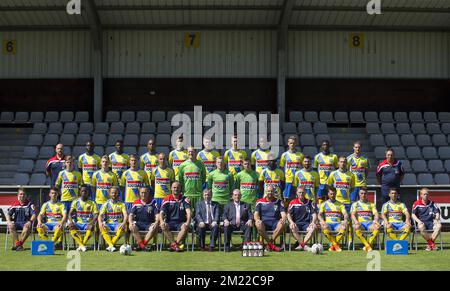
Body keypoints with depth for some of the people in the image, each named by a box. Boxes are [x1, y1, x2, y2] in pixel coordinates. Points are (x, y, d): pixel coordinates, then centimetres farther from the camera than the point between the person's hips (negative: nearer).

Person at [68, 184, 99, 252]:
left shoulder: (92, 203, 5)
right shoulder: (76, 202, 9)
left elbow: (96, 215, -3)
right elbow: (70, 213, 2)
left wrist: (91, 223, -22)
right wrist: (71, 221, -19)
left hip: (88, 224, -2)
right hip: (78, 223, 2)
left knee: (91, 227, -36)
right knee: (71, 226, -30)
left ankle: (82, 244, -34)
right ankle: (82, 245, -39)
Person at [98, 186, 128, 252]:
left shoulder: (121, 204, 8)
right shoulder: (106, 204, 10)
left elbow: (125, 215, -6)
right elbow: (100, 215, -1)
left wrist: (124, 223, -28)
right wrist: (100, 222, -24)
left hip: (118, 224, -1)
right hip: (108, 224, 1)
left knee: (122, 228, -36)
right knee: (102, 227, -33)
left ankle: (111, 245, -31)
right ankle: (111, 245, -42)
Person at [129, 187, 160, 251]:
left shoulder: (153, 203, 4)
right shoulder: (136, 203, 8)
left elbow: (157, 215, -3)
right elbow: (131, 214, 2)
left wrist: (156, 223, -24)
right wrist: (131, 222, -20)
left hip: (149, 224, -1)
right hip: (138, 223, 1)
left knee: (155, 228, -33)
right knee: (132, 227, -31)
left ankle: (142, 244, -32)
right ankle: (143, 246, -34)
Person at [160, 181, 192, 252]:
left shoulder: (184, 199, 6)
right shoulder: (167, 199, 6)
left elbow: (188, 212, -7)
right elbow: (161, 212, -2)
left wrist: (188, 222, -26)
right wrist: (162, 221, -23)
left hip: (181, 222, 0)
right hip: (169, 222, 1)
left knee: (185, 227, -34)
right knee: (163, 226, -32)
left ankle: (173, 244, -32)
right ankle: (174, 244, -34)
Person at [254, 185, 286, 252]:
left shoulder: (278, 202, 15)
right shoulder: (260, 202, 13)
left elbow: (283, 214, 7)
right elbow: (256, 214, 4)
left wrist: (283, 219, -19)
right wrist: (257, 219, -21)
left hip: (275, 223, 1)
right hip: (264, 222, -1)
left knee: (281, 224, -33)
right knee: (258, 224, -36)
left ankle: (270, 242, -25)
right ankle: (271, 244, -29)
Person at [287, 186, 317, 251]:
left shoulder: (310, 202, 10)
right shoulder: (293, 203, 8)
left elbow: (314, 214, 6)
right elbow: (289, 214, 1)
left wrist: (313, 222, -14)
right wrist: (291, 222, -19)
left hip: (306, 224, 1)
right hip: (296, 224, -1)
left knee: (313, 228, -31)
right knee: (292, 228, -35)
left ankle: (301, 245, -33)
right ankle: (304, 245, -35)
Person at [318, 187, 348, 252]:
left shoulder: (340, 204, 17)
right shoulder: (324, 204, 14)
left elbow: (345, 214, 4)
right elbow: (320, 215, 1)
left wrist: (345, 220, -20)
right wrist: (322, 221, -22)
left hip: (338, 224, 1)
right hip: (328, 223, -1)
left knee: (344, 227, -34)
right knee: (325, 228, -38)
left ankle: (333, 245, -22)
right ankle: (336, 245, -28)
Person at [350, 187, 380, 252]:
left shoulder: (371, 204, 21)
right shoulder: (355, 204, 16)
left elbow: (376, 214, 8)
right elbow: (352, 215, 1)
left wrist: (375, 220, -15)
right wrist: (356, 222, -21)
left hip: (369, 223, 2)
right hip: (360, 223, -1)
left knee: (377, 227, -33)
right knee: (356, 228, -39)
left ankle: (367, 245, -31)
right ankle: (368, 246, -36)